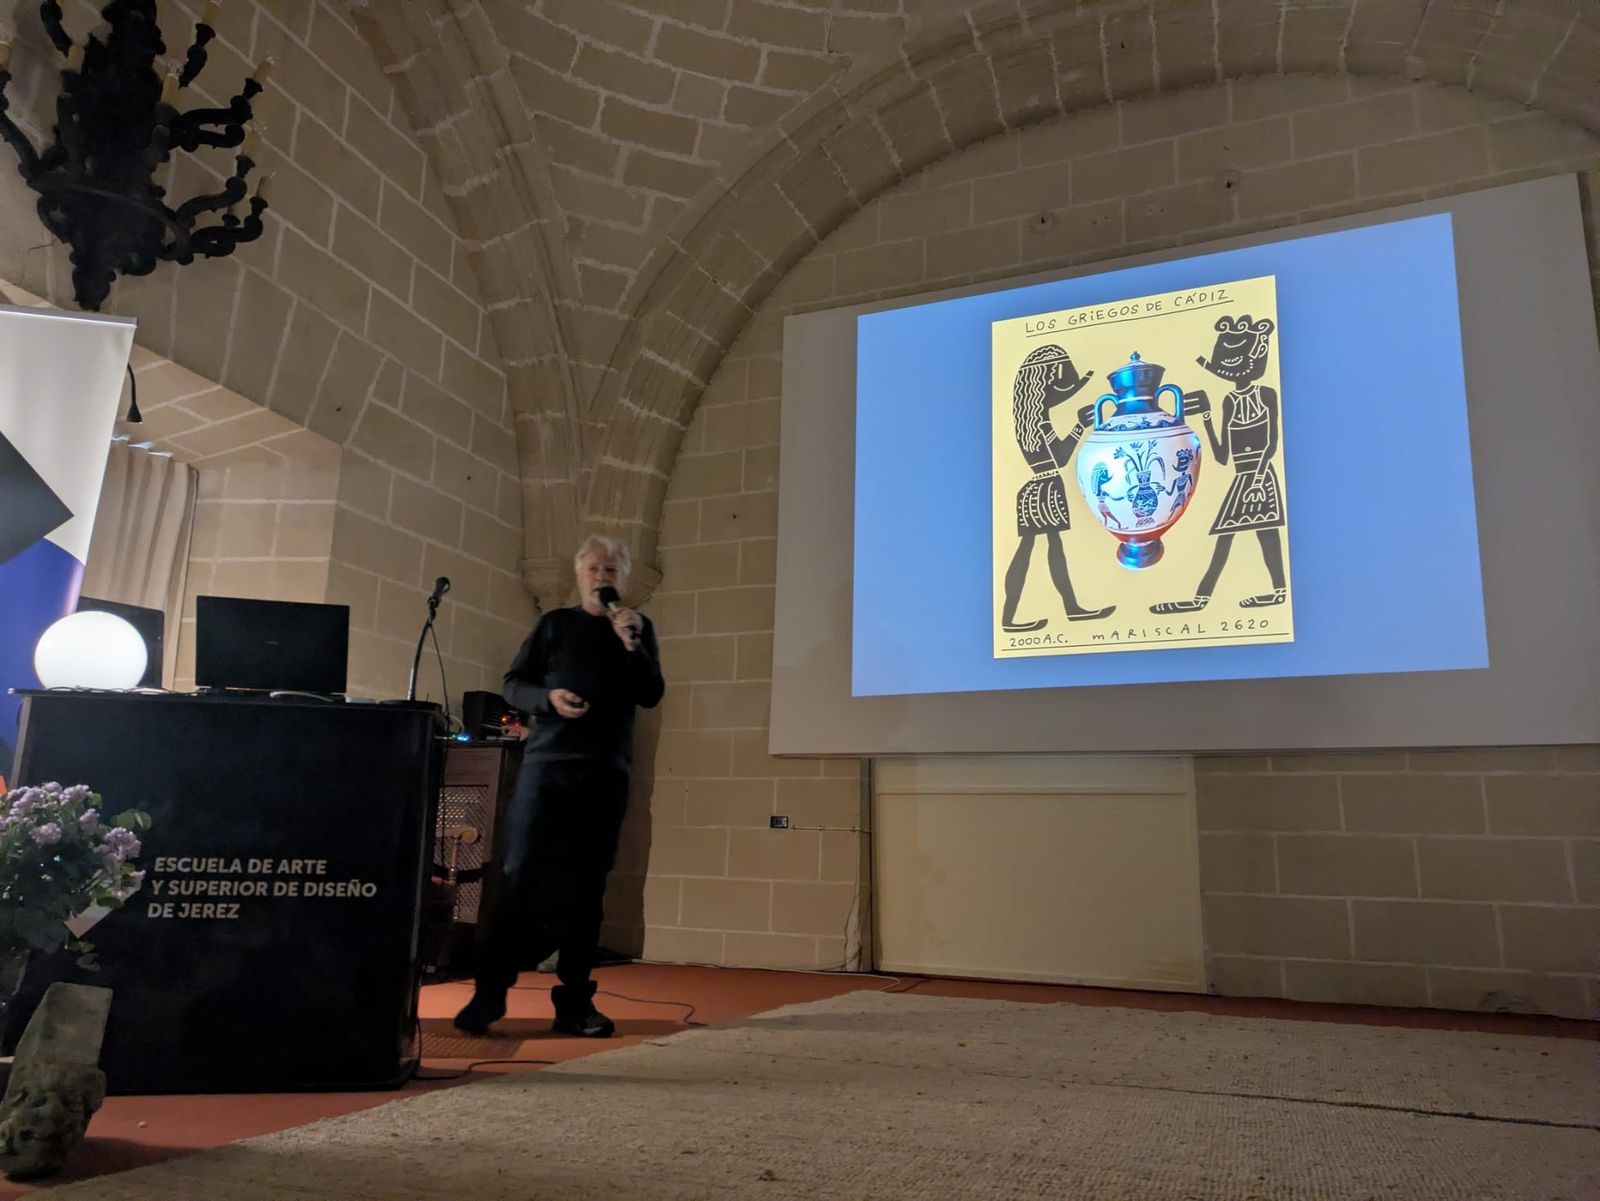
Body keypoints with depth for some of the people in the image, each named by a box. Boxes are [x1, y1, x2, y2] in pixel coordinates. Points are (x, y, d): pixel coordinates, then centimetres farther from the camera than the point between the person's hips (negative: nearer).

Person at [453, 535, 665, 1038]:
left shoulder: (639, 628, 13)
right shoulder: (555, 623, 10)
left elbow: (651, 696, 2)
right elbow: (513, 684, 6)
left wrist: (632, 644, -12)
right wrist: (547, 698, -15)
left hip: (606, 772, 1)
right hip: (547, 763, -1)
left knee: (585, 889, 3)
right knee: (521, 877, -6)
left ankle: (574, 1001, 9)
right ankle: (488, 993, 2)